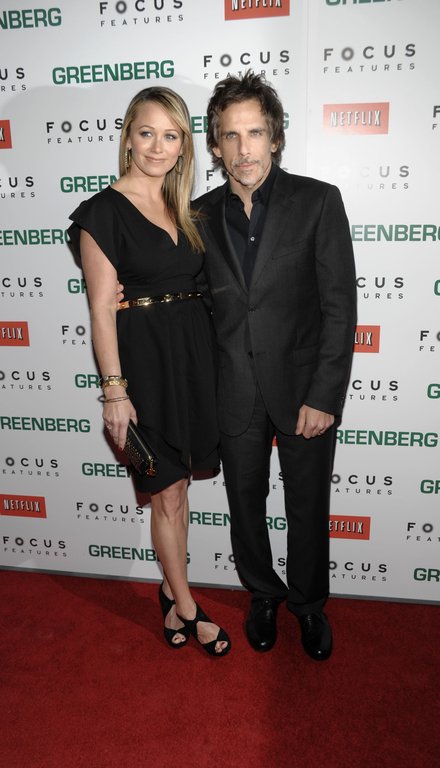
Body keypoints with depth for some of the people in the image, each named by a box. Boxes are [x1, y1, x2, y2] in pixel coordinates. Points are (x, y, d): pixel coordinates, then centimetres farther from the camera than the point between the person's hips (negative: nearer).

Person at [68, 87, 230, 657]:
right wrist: (114, 389, -15)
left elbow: (194, 284, 14)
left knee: (178, 483, 15)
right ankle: (187, 608, 25)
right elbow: (102, 307, -11)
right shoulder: (105, 210, -8)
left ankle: (171, 592, 35)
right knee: (167, 492, 5)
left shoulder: (181, 208, 12)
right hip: (144, 357, -6)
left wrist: (207, 358, 6)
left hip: (193, 352, 6)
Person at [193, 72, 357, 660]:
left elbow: (340, 307, -9)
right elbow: (200, 302, 10)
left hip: (304, 387, -2)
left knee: (308, 508, 12)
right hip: (235, 392, 3)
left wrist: (323, 396, -13)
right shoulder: (202, 215, 4)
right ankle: (263, 595, 44)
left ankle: (309, 602, 40)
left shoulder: (318, 201, -6)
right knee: (245, 505, 17)